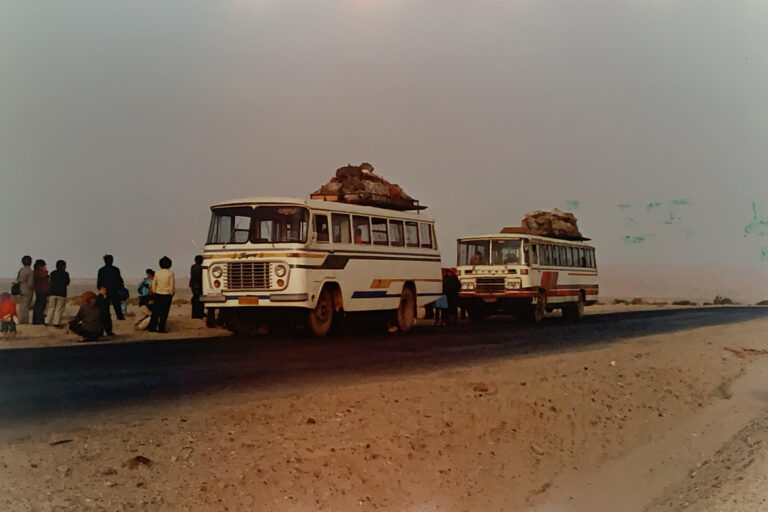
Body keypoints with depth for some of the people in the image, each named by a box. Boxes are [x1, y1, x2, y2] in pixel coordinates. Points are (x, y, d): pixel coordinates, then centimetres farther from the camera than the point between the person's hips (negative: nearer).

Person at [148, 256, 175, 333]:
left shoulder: (157, 272, -1)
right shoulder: (170, 273, -11)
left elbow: (154, 284, 5)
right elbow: (172, 286, -8)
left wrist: (154, 292, 17)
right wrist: (171, 293, 7)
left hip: (158, 294, 3)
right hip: (167, 295, -3)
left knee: (156, 312, 11)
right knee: (164, 313, 2)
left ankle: (152, 327, 13)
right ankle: (161, 329, 3)